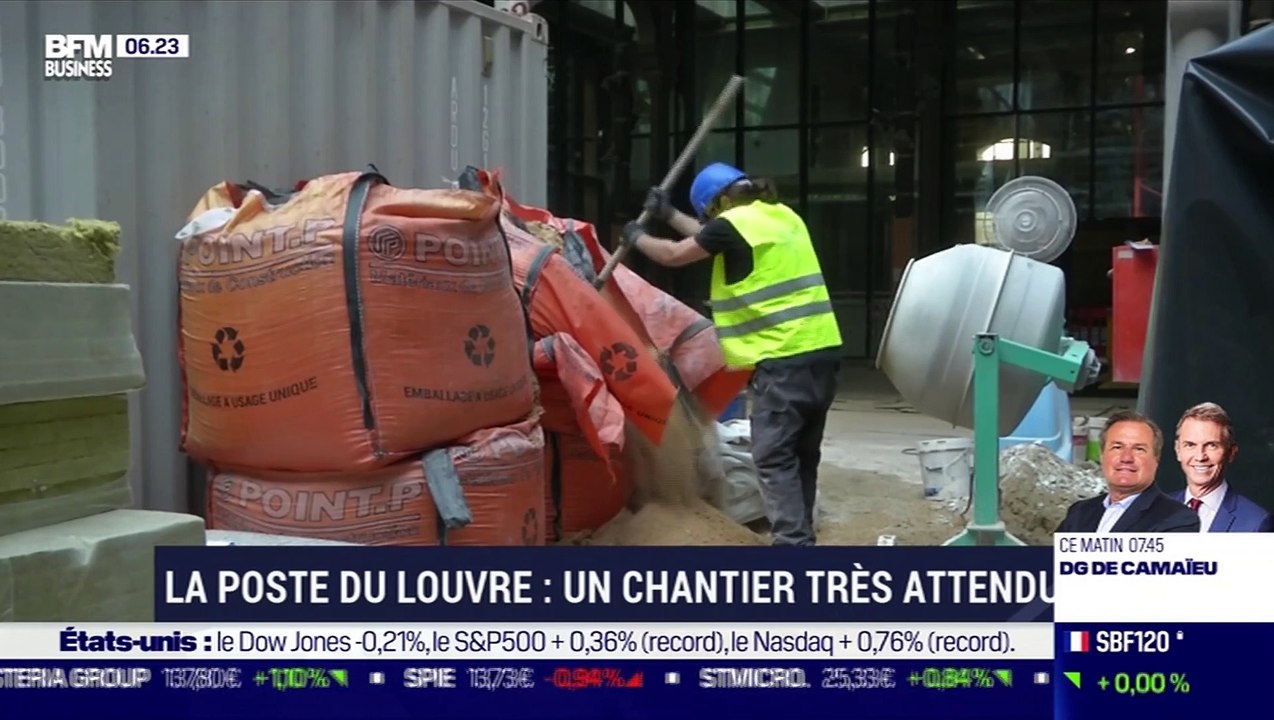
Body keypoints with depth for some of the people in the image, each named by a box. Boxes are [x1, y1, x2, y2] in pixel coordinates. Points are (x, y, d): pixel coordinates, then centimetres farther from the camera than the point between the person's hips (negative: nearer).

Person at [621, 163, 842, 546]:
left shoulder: (734, 223, -8)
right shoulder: (783, 215, 18)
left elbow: (673, 255, 5)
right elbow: (712, 240, 31)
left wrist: (637, 237, 22)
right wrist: (670, 215, 35)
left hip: (784, 359, -9)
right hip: (822, 351, 9)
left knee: (773, 458, -5)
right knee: (801, 455, 15)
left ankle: (792, 542, -9)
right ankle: (800, 535, 23)